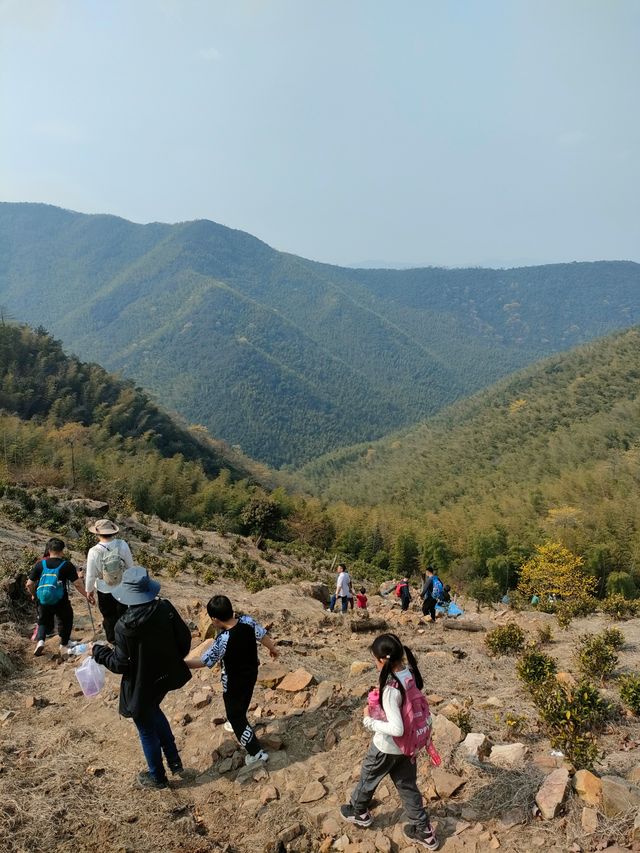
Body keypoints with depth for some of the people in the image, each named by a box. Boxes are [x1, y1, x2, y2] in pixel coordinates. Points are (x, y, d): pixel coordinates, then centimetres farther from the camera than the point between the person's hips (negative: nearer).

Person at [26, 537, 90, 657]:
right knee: (65, 621, 21)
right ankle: (64, 646, 25)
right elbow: (77, 584, -12)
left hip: (43, 601, 2)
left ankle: (40, 640, 1)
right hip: (61, 602, -2)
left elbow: (29, 584, 2)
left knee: (44, 622, 24)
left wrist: (33, 595, 21)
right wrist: (86, 595, 1)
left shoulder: (40, 564, -2)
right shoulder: (67, 565, -9)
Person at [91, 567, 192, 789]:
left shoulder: (125, 625, -29)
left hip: (141, 686, -5)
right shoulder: (165, 608, -16)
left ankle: (157, 777, 40)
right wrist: (175, 659, 13)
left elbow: (120, 664, -19)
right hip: (165, 677, 5)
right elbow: (184, 637, -7)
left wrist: (98, 651, -3)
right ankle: (174, 761, 40)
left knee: (147, 730, 19)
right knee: (154, 711, 34)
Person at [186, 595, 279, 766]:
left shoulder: (222, 641, -35)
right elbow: (263, 636, -3)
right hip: (251, 673, 7)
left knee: (235, 716, 12)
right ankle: (237, 723, 59)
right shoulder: (248, 621, -19)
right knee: (242, 704, 32)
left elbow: (203, 661, -24)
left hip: (234, 682, -7)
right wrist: (273, 649, 18)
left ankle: (256, 752, 17)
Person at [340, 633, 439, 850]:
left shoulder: (390, 689, -34)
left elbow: (396, 729, -36)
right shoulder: (411, 674, -11)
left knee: (367, 779, 23)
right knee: (407, 786, 24)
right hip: (407, 745, 6)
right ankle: (424, 832, 32)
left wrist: (369, 721, -24)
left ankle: (358, 812, 48)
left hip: (386, 748, -6)